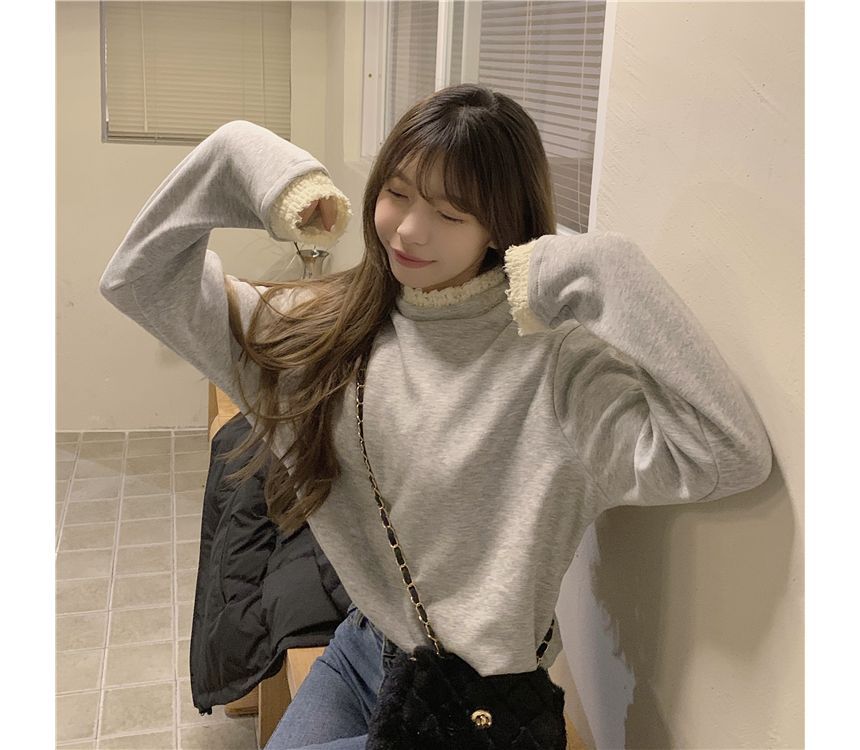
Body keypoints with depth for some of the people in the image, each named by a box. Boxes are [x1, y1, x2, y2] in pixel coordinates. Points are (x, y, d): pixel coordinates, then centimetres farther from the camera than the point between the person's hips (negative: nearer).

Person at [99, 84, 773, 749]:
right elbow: (143, 278, 0)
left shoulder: (550, 363, -23)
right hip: (360, 650, 6)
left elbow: (730, 457, -37)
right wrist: (240, 160, -12)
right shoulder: (332, 326, -6)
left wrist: (604, 274, -36)